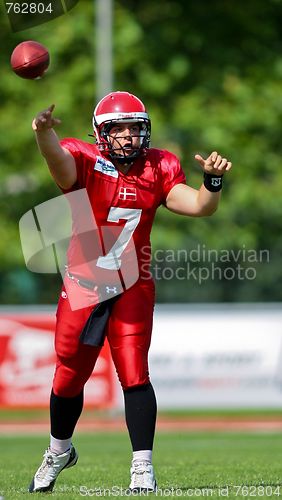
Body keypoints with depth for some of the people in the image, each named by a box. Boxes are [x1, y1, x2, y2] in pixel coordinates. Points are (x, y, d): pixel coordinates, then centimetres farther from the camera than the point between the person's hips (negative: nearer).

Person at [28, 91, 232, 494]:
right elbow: (58, 159, -33)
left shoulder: (156, 170, -1)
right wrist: (44, 133, -56)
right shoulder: (84, 162, -10)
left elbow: (199, 206, -7)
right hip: (82, 287, -1)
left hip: (132, 290, 1)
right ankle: (59, 451, 37)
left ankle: (143, 467, -4)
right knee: (69, 378, 11)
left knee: (134, 375, -10)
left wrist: (213, 179, -28)